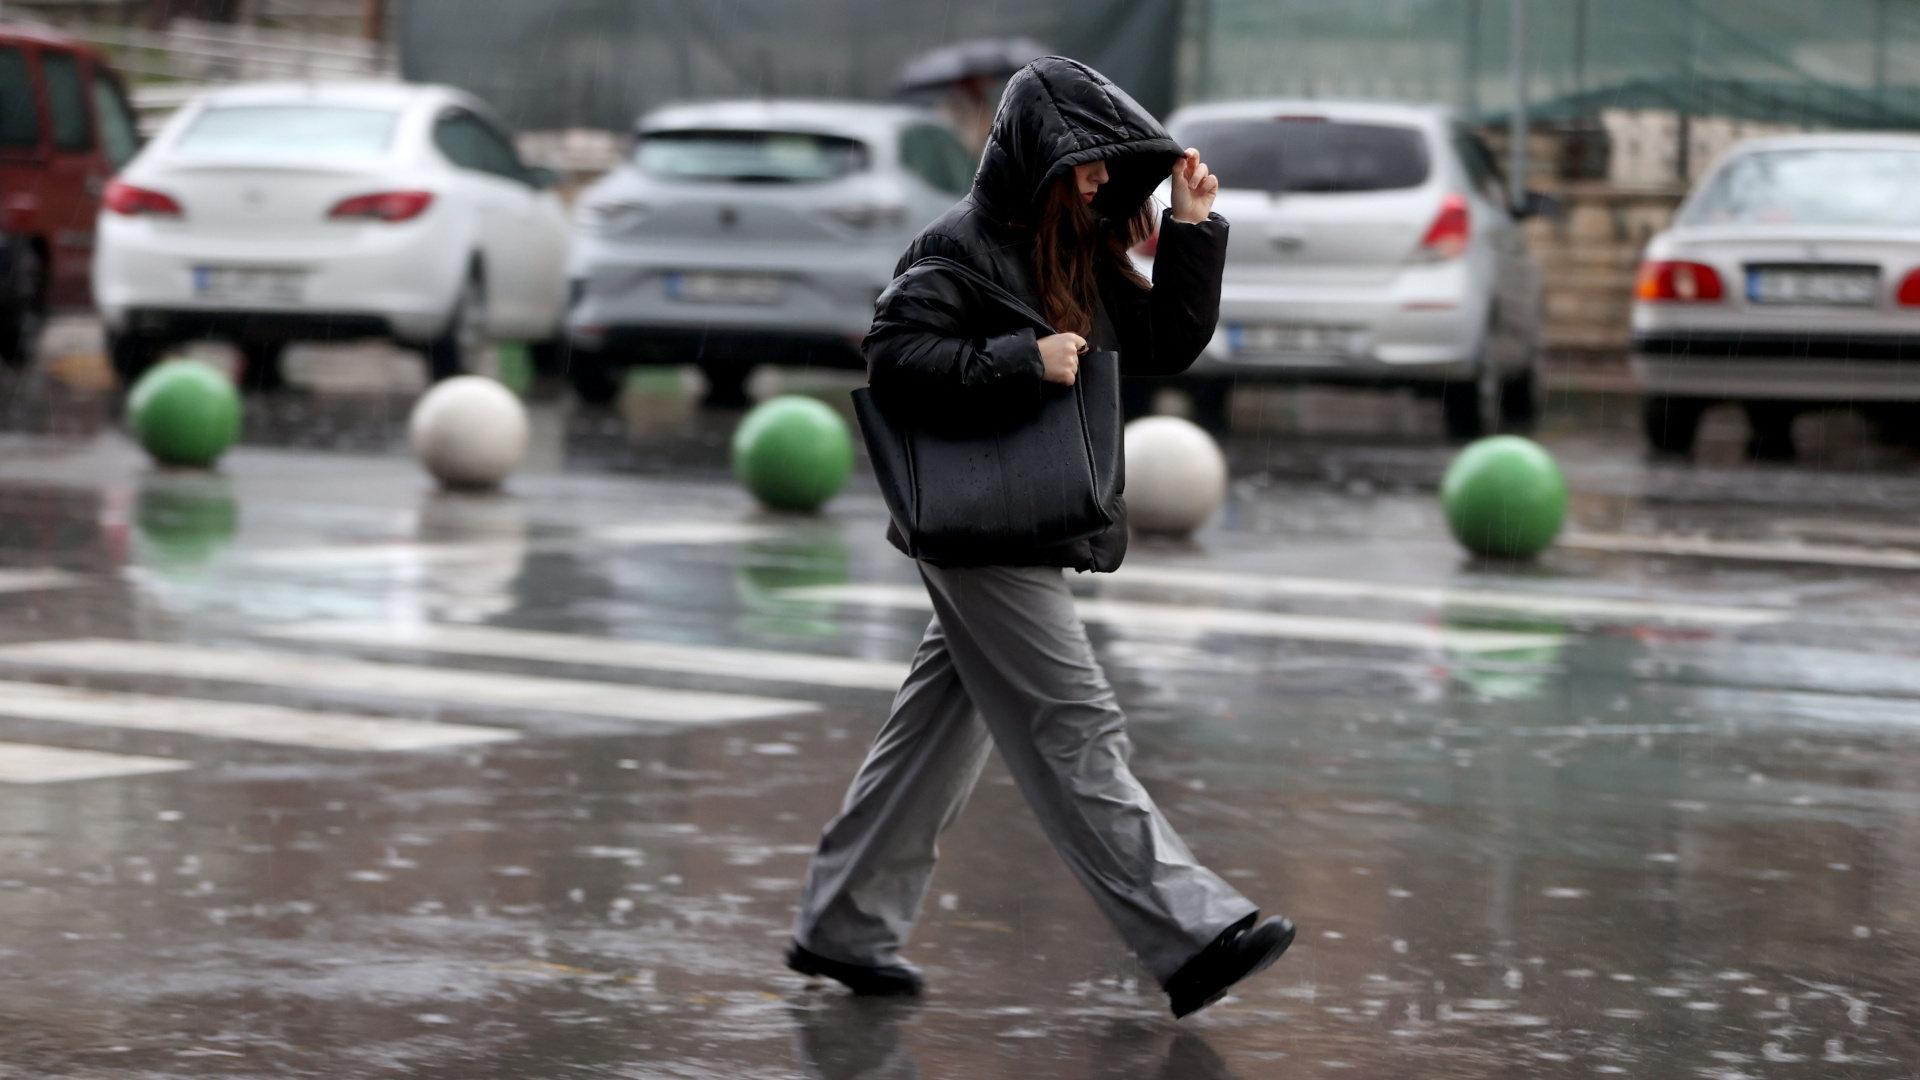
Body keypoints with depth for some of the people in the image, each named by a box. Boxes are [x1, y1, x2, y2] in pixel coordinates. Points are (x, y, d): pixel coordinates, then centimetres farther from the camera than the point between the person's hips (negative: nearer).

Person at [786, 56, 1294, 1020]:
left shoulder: (1080, 252, 13)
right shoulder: (961, 247, -13)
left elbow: (1165, 344, 16)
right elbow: (894, 360, -20)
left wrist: (1192, 231, 5)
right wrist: (1021, 362, -25)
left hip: (1038, 533, 9)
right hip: (982, 534, -9)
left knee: (943, 728, 13)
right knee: (1075, 732, -9)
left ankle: (843, 929, 20)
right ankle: (1190, 937, -11)